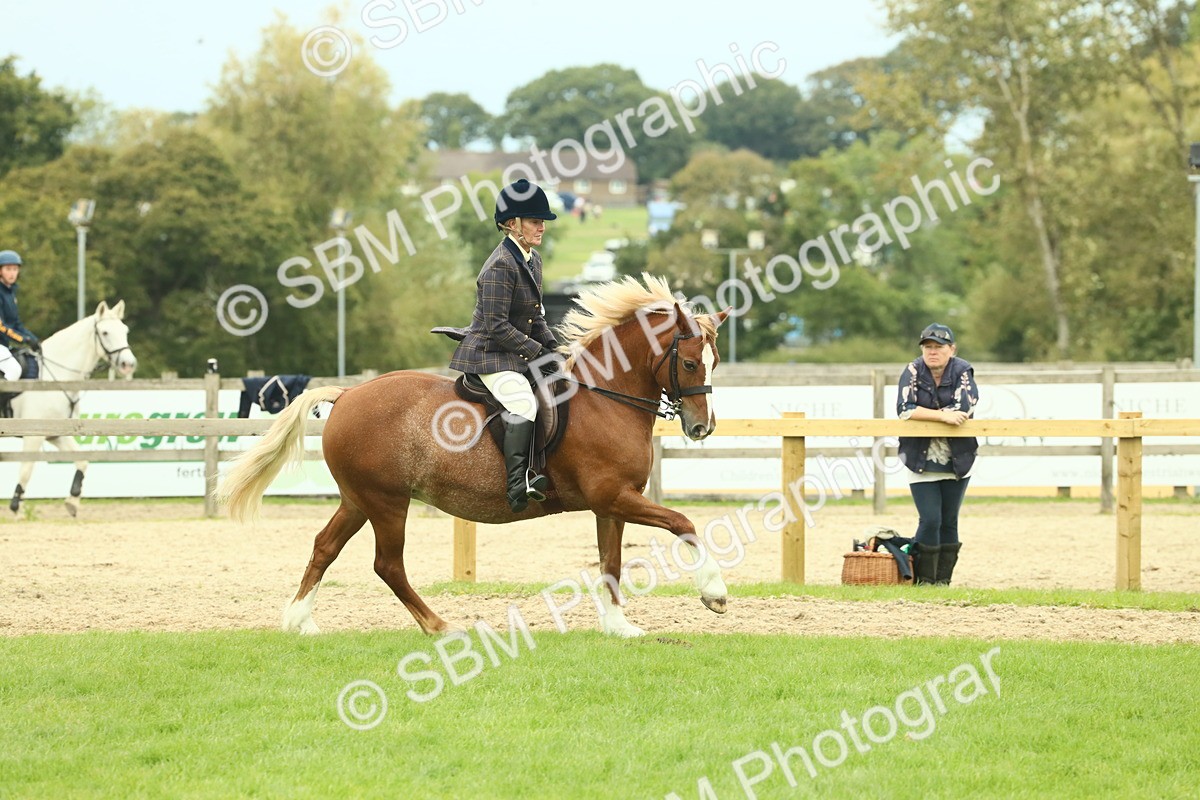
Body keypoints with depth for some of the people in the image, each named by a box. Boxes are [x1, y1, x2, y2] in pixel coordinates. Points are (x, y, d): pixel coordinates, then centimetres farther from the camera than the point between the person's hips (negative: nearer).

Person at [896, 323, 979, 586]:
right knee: (930, 520, -9)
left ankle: (943, 579, 14)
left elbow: (966, 406, -20)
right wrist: (943, 416, -25)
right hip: (920, 460, -1)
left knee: (949, 521, 5)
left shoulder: (962, 371, -5)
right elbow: (904, 409, -18)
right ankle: (924, 580, 2)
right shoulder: (913, 372, -5)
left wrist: (925, 414, -16)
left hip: (958, 460, 1)